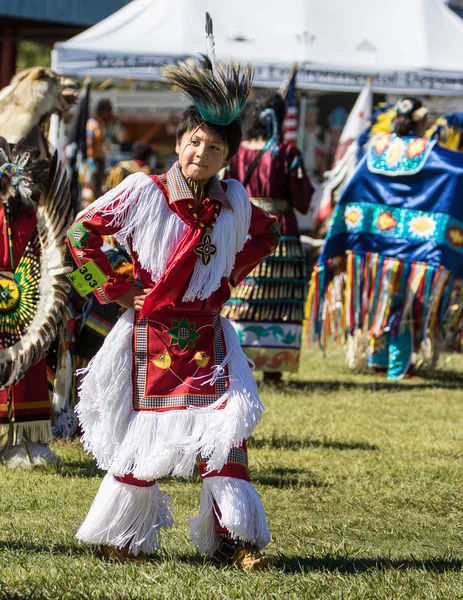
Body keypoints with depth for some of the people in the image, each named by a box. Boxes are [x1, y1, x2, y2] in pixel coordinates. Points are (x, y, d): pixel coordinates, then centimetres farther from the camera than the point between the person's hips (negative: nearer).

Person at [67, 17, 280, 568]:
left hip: (207, 335, 2)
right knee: (142, 436, 3)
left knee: (225, 429, -8)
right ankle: (124, 537, 20)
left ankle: (236, 539, -4)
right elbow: (82, 233, -4)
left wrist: (228, 278, 10)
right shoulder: (142, 192, -8)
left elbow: (265, 236, 22)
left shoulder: (234, 202, 2)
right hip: (149, 335, -2)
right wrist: (117, 289, -5)